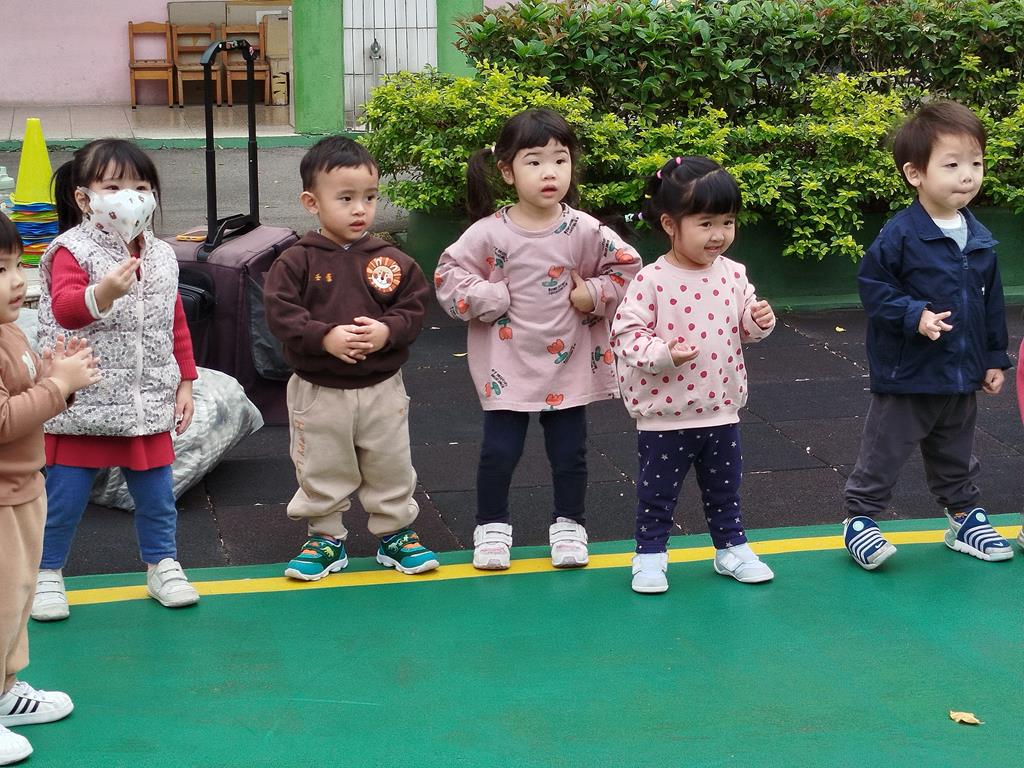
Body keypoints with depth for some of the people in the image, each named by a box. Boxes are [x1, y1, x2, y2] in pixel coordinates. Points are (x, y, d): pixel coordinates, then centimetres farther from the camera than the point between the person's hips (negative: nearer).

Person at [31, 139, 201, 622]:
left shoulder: (161, 257, 7)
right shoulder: (73, 252, -11)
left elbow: (177, 325, 14)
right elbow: (64, 309, -27)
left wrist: (184, 385, 13)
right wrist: (103, 292, -46)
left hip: (147, 404, 5)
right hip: (83, 405, -4)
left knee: (156, 493, 13)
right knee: (64, 496, 4)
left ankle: (163, 565, 31)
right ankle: (47, 575, 20)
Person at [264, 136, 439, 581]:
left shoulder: (391, 261, -2)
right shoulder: (297, 262, -9)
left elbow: (414, 307, -2)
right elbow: (281, 314, -15)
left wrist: (386, 331, -20)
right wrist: (325, 337, -25)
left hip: (382, 389, 2)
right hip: (318, 391, -1)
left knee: (391, 468, 13)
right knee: (321, 473, 11)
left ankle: (396, 533, 31)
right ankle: (326, 539, 28)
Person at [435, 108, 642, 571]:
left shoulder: (585, 231, -7)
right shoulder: (490, 233, -11)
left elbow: (627, 268, 4)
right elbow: (449, 276, -5)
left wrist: (594, 296, -8)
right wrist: (491, 298, -14)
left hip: (569, 363, 1)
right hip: (507, 366, -1)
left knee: (569, 453, 9)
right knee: (499, 451, 3)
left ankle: (569, 525, 27)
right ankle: (492, 527, 20)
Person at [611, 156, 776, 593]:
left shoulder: (732, 275, 0)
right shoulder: (652, 281, -17)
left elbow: (743, 326, 12)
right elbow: (627, 333, -16)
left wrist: (759, 322, -10)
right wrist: (664, 354, -30)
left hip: (721, 409, 5)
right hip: (666, 414, -5)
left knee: (724, 489, 19)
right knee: (657, 492, 9)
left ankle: (731, 548, 35)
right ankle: (650, 556, 24)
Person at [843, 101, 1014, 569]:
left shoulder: (980, 239, 2)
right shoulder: (899, 235, -19)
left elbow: (991, 302, 11)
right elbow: (873, 287, -15)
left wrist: (994, 358, 13)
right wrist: (914, 315, -26)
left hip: (961, 376, 6)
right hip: (906, 374, -6)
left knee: (956, 457, 22)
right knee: (882, 455, 6)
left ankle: (965, 517, 37)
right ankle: (859, 519, 19)